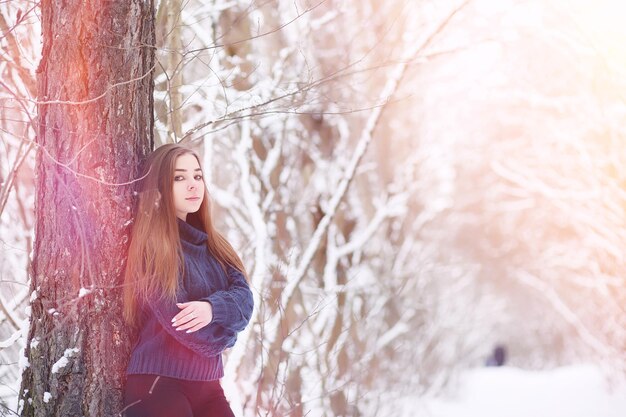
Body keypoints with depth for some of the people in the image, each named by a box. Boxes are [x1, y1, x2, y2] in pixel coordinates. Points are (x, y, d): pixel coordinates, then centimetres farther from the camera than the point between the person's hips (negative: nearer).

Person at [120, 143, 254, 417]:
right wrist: (223, 333, 2)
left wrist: (213, 308, -20)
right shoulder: (151, 244, -7)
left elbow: (244, 298, 1)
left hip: (206, 383, 7)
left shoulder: (211, 244, 15)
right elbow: (175, 319, -15)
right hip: (158, 383, -6)